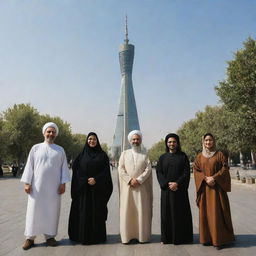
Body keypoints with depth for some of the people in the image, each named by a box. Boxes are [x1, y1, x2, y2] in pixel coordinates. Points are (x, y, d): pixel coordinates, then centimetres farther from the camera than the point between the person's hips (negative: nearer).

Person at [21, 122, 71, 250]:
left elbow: (64, 167, 5)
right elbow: (29, 166, 3)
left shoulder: (60, 150, 8)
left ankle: (49, 236, 15)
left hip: (53, 186, 1)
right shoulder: (36, 148, 7)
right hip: (37, 185, 0)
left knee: (51, 210, 4)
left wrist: (63, 183, -4)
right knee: (34, 210, 2)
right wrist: (27, 183, -4)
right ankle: (30, 237, 12)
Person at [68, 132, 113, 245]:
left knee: (97, 212, 3)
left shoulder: (102, 155, 6)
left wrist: (96, 179, -14)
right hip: (83, 188, 0)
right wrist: (86, 180, -12)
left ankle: (98, 236, 14)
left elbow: (106, 171, -1)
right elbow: (77, 171, 2)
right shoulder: (81, 155, 8)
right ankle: (83, 236, 13)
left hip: (98, 189, 0)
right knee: (84, 212, 1)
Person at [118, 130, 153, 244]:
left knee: (142, 210, 1)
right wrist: (130, 180, -11)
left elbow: (148, 169, -1)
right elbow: (121, 168, 1)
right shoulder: (124, 153, 10)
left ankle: (142, 235, 10)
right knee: (127, 211, 0)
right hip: (127, 186, 0)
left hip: (141, 187, 0)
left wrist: (138, 180, -14)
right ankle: (127, 235, 9)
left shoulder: (145, 155, 11)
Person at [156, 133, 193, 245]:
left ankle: (181, 237, 16)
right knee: (166, 213, 4)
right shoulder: (162, 157, 8)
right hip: (166, 190, 1)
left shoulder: (183, 156, 3)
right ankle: (166, 237, 15)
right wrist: (167, 184, -13)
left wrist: (177, 183, -15)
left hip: (180, 190, -1)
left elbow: (186, 172, -3)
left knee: (180, 213, 3)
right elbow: (159, 172, 1)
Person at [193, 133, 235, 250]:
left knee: (217, 212, -3)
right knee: (205, 213, 5)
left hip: (217, 188, -2)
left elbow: (225, 168, -4)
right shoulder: (199, 156, 8)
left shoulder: (219, 154, 2)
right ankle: (207, 238, 15)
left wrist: (214, 177, -15)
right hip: (204, 188, 2)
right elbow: (196, 171, 3)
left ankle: (218, 240, 6)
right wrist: (206, 178, -13)